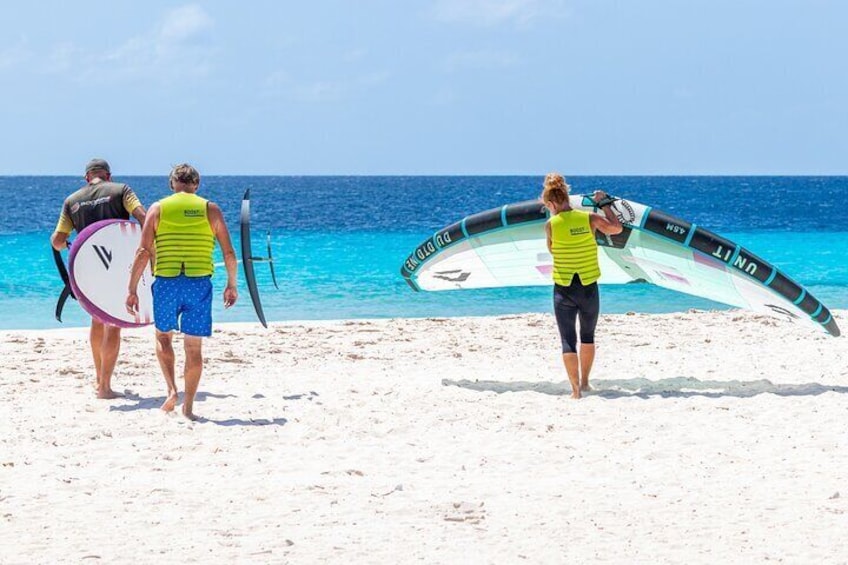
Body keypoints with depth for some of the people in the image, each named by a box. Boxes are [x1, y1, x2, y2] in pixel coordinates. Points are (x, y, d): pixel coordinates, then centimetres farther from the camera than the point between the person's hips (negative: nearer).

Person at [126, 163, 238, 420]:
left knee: (163, 335, 21)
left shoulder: (158, 209, 4)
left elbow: (144, 252, -2)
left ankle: (172, 390, 4)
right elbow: (229, 253, 4)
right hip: (199, 283, 0)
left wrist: (132, 289, 1)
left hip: (166, 283, 0)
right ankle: (188, 406, 8)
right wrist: (231, 285, 16)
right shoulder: (210, 209, 5)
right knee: (194, 346, 7)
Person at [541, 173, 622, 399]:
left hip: (563, 289, -2)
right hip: (589, 287, 2)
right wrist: (605, 204, 18)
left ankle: (575, 388, -7)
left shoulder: (551, 225, -8)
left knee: (568, 340, 3)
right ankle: (584, 382, 32)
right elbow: (616, 228, 8)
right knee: (588, 336, 21)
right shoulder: (589, 219, -5)